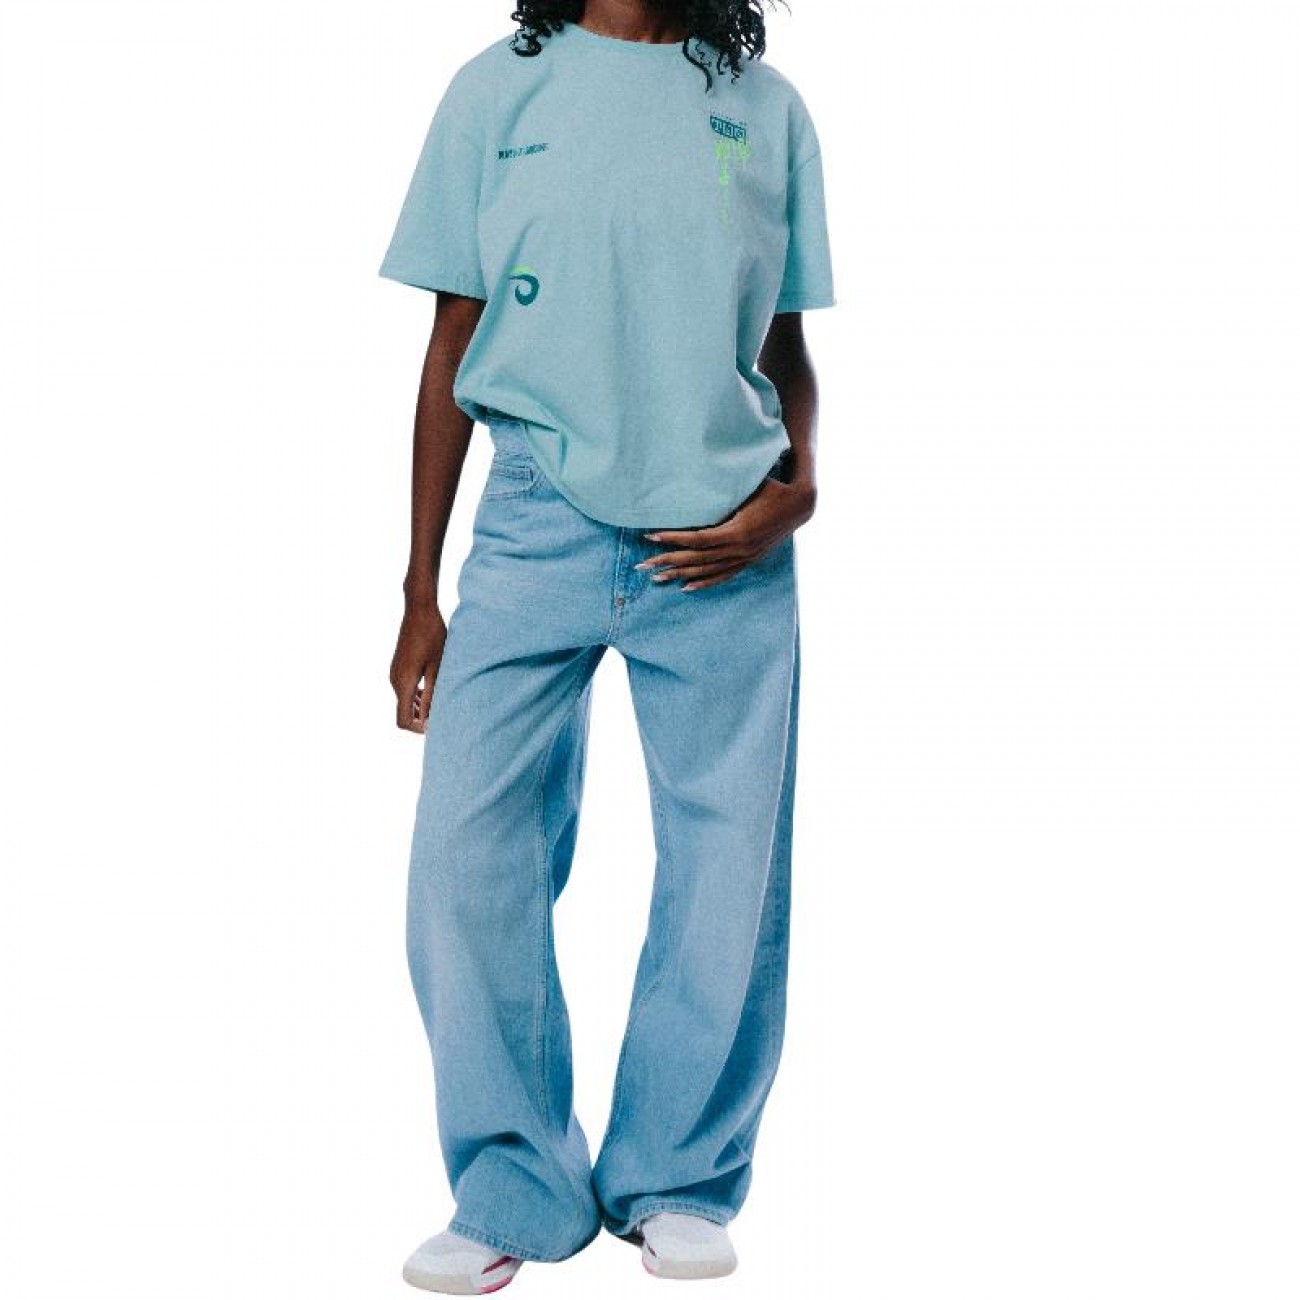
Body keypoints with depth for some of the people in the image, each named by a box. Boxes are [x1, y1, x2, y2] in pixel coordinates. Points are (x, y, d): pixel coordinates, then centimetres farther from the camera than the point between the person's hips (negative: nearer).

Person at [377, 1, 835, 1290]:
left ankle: (677, 1184, 20)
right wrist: (420, 592, 5)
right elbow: (452, 349, 7)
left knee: (727, 873, 2)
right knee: (466, 853, -6)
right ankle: (514, 1194, 10)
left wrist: (795, 486, -6)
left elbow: (786, 348, 15)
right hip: (538, 528, 0)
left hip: (723, 548, 1)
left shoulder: (767, 108, 9)